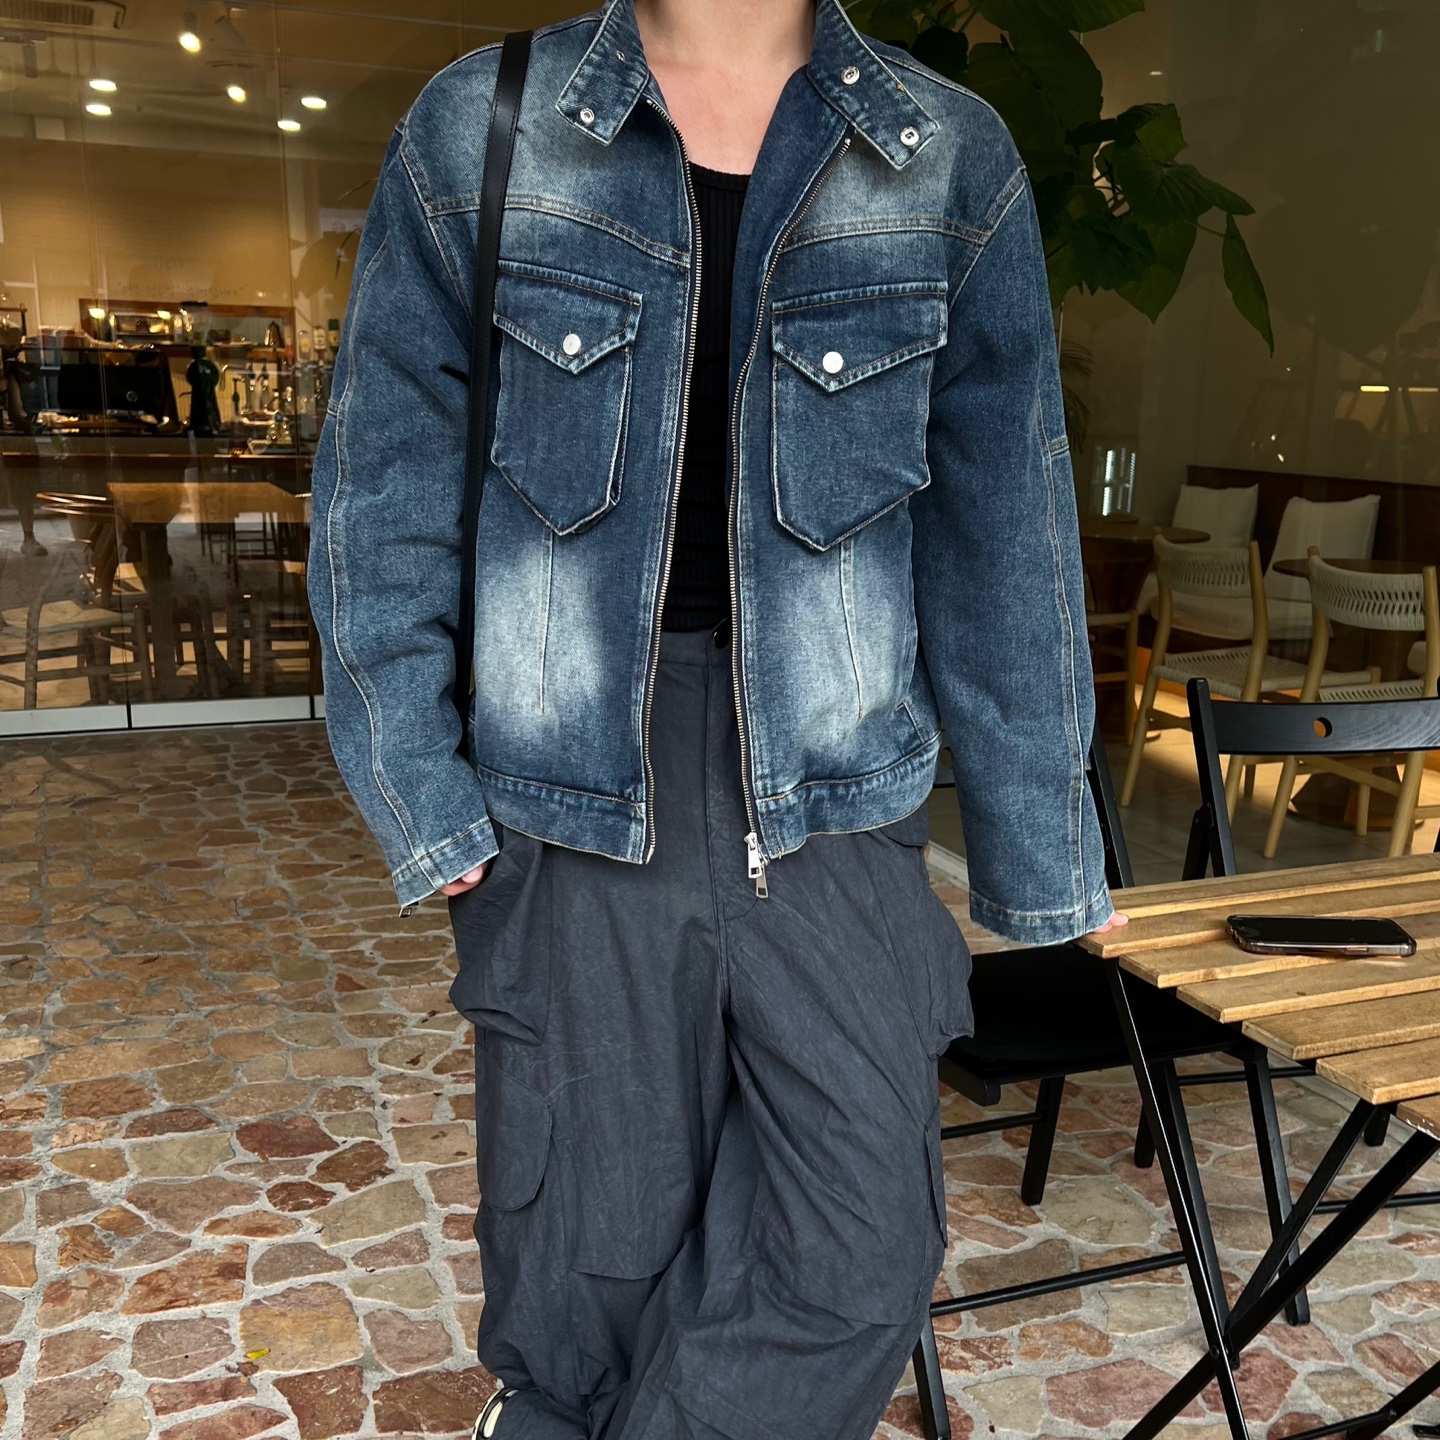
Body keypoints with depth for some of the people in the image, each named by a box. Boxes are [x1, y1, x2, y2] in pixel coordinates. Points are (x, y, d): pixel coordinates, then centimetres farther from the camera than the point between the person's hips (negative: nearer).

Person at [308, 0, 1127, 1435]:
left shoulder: (952, 160, 4)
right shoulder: (477, 130, 3)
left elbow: (1003, 534, 5)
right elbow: (386, 483, 4)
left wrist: (1038, 850, 7)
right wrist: (419, 798, -2)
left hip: (832, 794, 1)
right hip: (578, 794, -1)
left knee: (860, 1261, 0)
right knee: (591, 1257, 9)